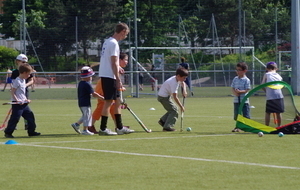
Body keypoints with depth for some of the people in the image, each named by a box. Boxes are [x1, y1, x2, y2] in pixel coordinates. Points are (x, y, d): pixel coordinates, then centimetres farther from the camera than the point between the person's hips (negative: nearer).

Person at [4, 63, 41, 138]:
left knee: (30, 116, 10)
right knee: (15, 118, -8)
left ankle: (31, 131, 19)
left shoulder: (23, 80, 15)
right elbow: (12, 92, -18)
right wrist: (17, 100, -25)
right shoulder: (17, 81, -15)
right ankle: (8, 132, 1)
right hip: (17, 104, -10)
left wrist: (26, 100, 16)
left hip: (24, 103, 10)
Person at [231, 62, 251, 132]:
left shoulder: (246, 80, -6)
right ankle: (237, 127, 21)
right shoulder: (235, 79, 9)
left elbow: (247, 90, -10)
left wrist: (240, 92, -24)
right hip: (236, 100, 5)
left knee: (246, 115, -2)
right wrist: (235, 92, -13)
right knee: (236, 115, 10)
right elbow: (232, 88, 8)